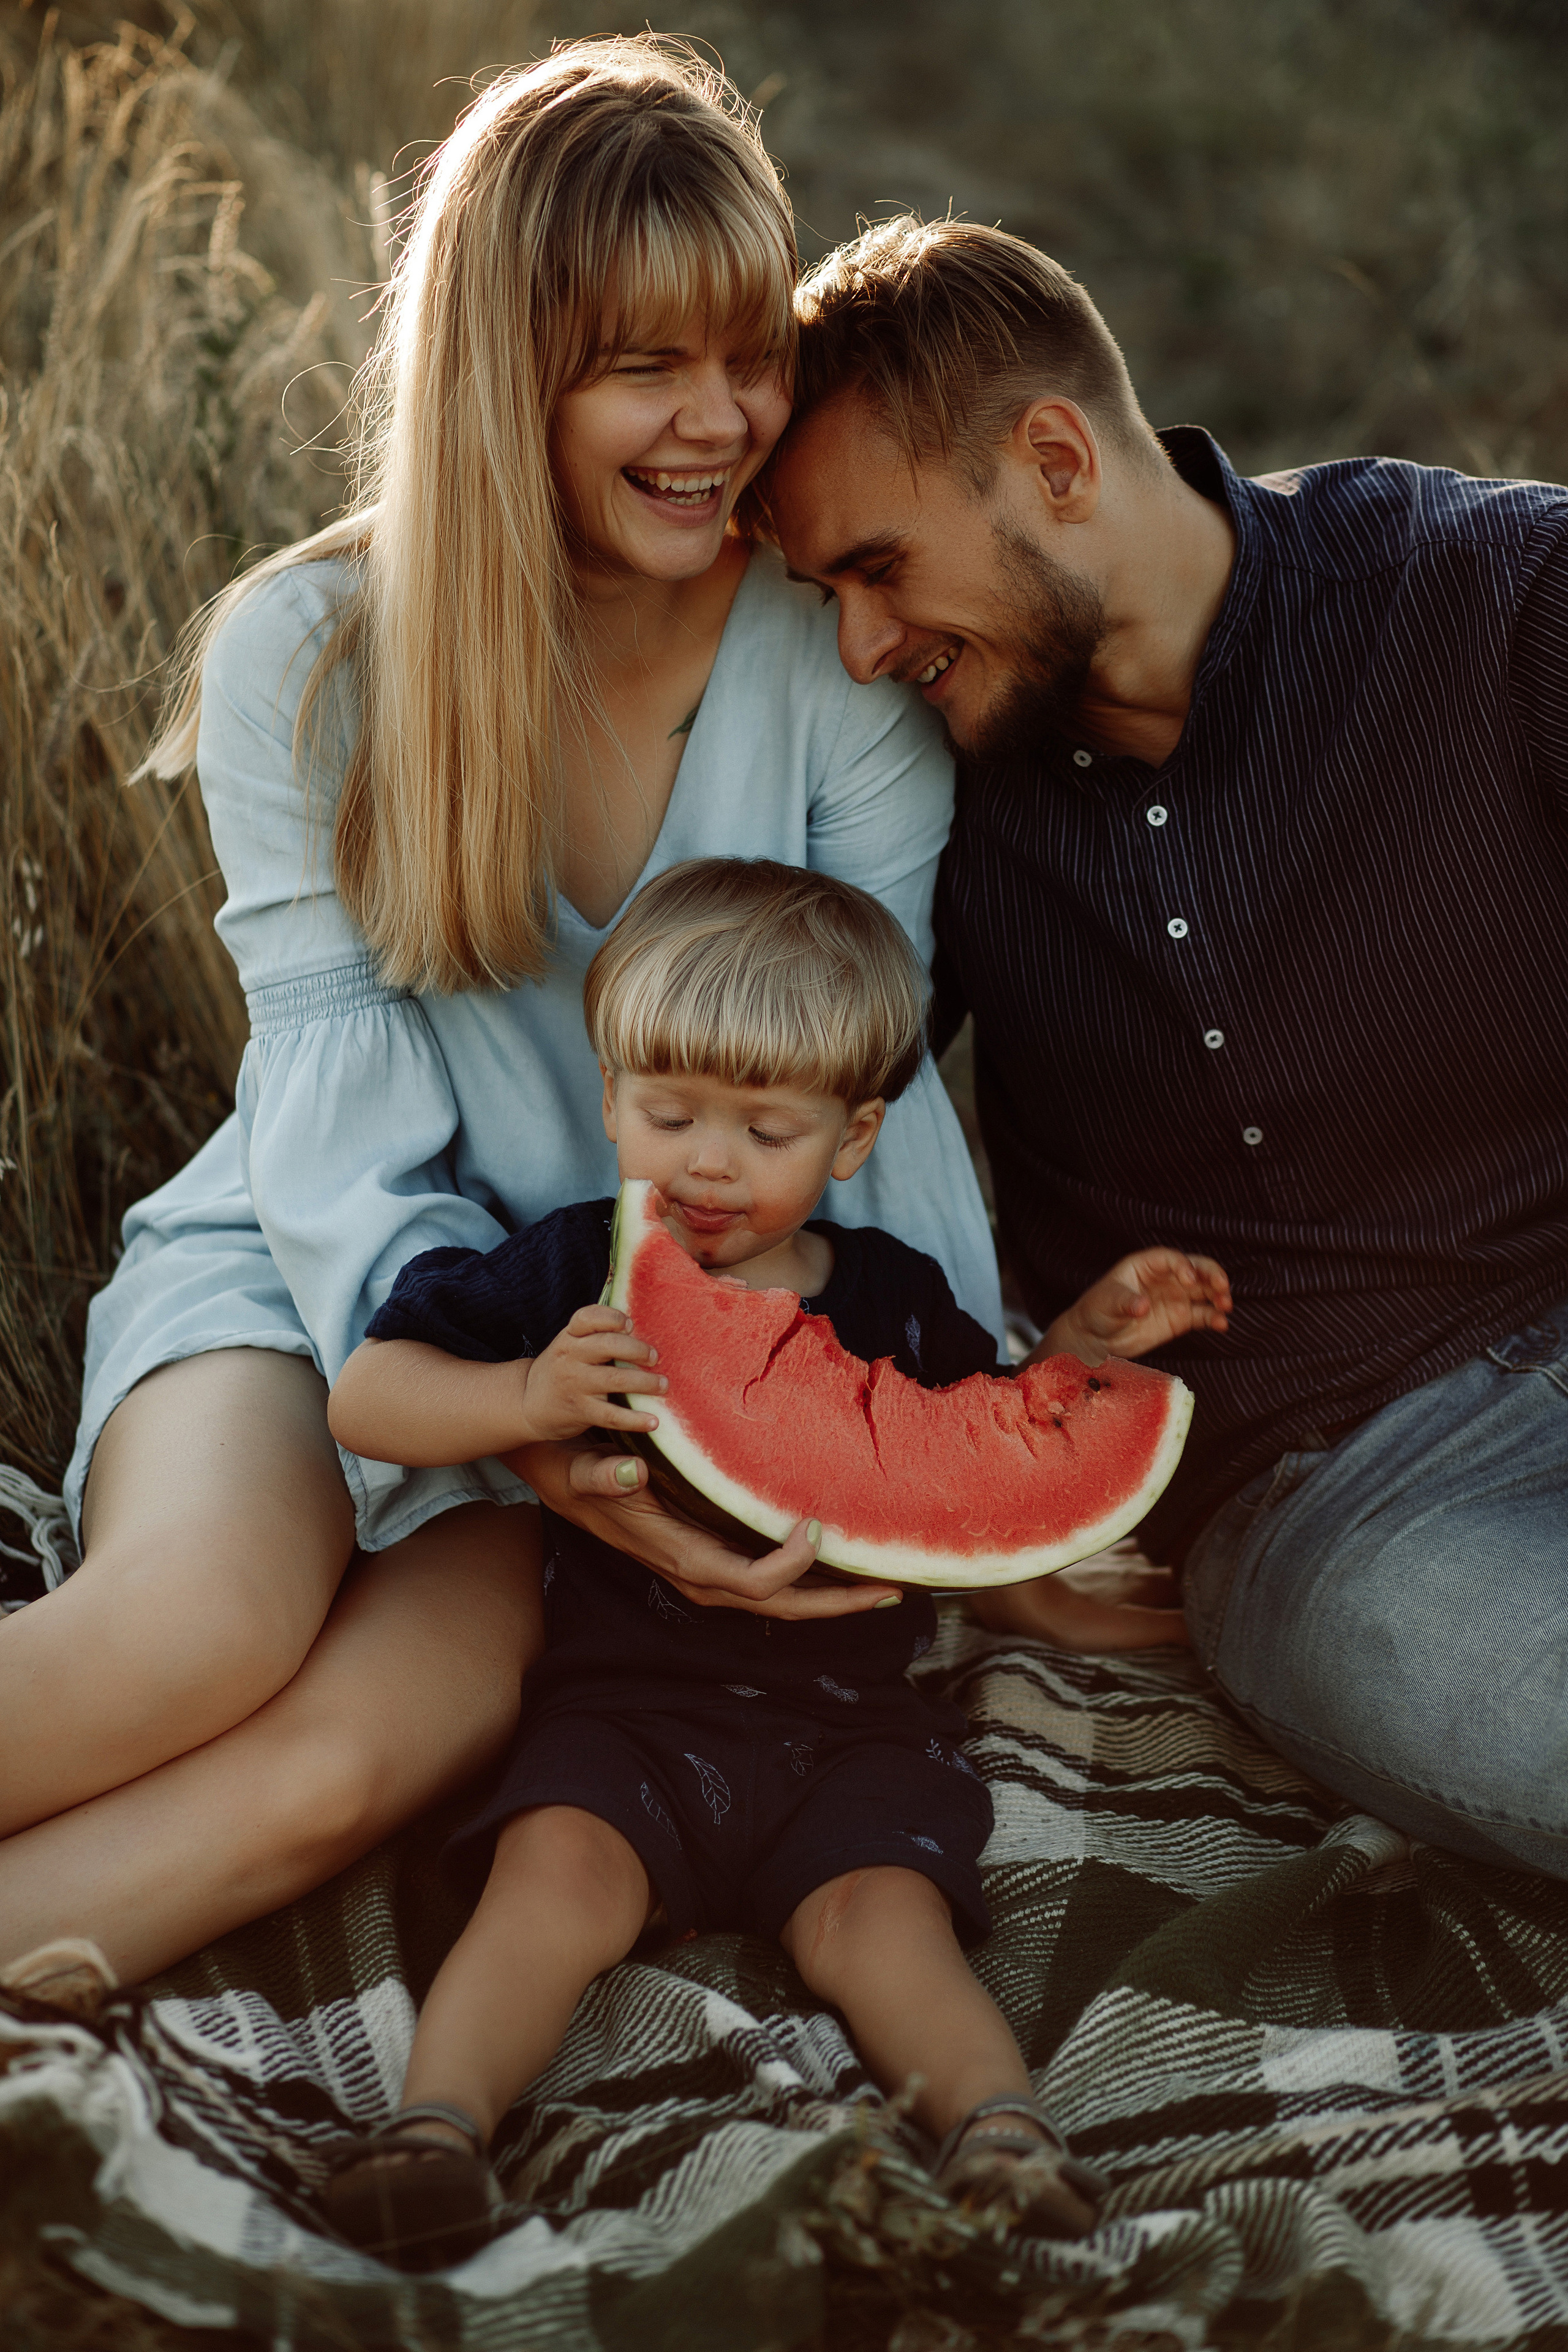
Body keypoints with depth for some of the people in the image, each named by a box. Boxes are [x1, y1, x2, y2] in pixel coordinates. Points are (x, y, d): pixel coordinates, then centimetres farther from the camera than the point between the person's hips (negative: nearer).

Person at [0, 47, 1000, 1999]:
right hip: (307, 1272, 0)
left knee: (349, 1759, -28)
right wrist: (536, 1429, -31)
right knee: (205, 1616, -33)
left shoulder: (839, 658, -8)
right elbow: (347, 1132, -14)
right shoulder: (306, 655, -10)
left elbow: (872, 1091, -7)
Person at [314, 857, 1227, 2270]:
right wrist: (529, 1400, -20)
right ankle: (441, 2115, -32)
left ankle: (998, 2120, -35)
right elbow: (365, 1398, -2)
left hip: (854, 1720, 1)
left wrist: (1087, 1345, 8)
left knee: (880, 1908, -23)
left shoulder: (896, 1302, 10)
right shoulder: (572, 1269, 3)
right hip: (628, 1698, -1)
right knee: (558, 1864, -27)